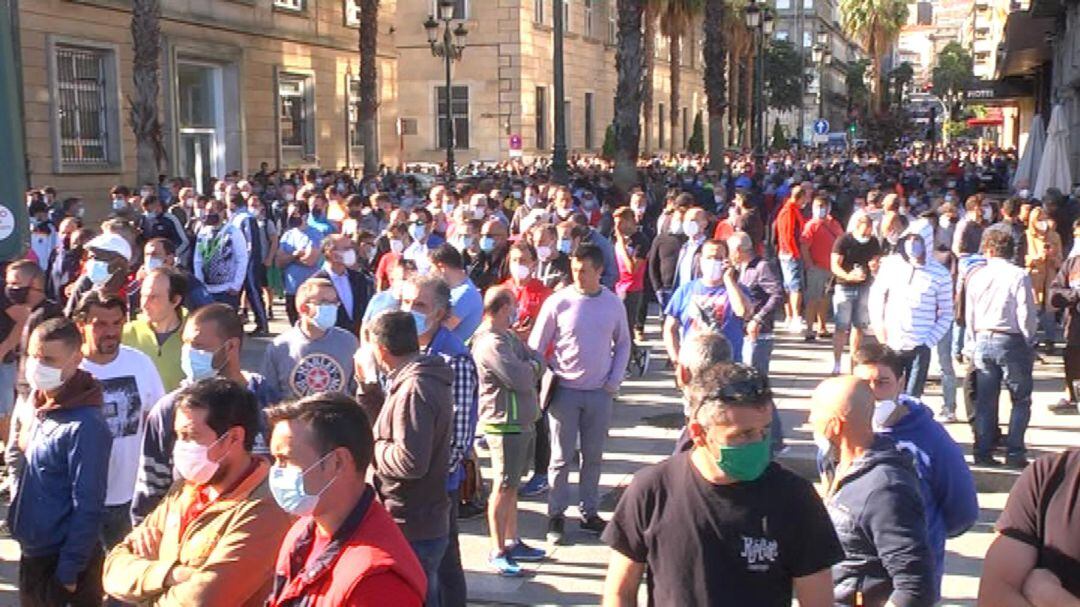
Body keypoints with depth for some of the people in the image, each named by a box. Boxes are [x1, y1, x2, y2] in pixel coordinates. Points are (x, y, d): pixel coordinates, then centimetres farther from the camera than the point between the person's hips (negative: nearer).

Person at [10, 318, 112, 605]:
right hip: (32, 551, 8)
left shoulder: (85, 426, -23)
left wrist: (68, 570, -18)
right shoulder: (38, 406, 3)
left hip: (61, 560, -8)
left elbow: (88, 507, -22)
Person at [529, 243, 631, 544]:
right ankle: (556, 515, 16)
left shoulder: (613, 304, 0)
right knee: (561, 457, 4)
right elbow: (536, 346, -2)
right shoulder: (557, 302, -8)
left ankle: (589, 513, 24)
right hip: (564, 391, -2)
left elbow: (623, 343, 11)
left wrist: (615, 379, 2)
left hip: (600, 393, 2)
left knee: (593, 456, 11)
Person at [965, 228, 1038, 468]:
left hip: (982, 341, 4)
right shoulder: (1019, 275, -11)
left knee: (985, 401, 10)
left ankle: (983, 452, 11)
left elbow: (969, 313, 8)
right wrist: (1028, 341, 2)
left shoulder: (976, 275, 3)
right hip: (1011, 340, -4)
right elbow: (1026, 314, -12)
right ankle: (1014, 453, 3)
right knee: (1021, 400, 7)